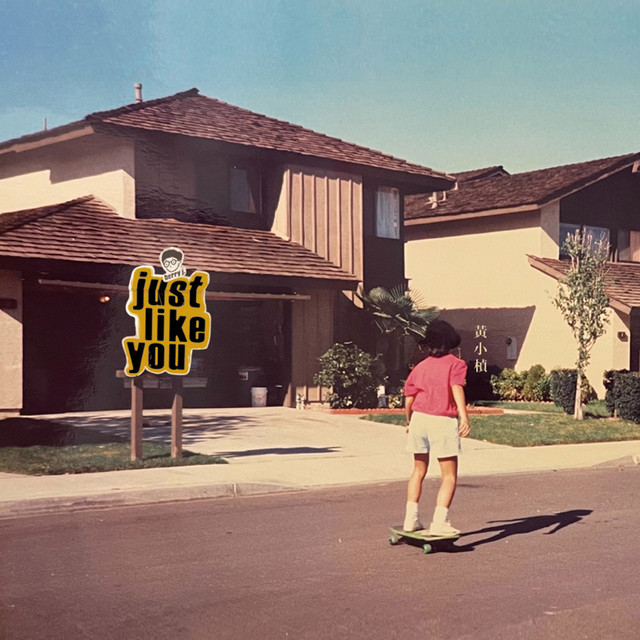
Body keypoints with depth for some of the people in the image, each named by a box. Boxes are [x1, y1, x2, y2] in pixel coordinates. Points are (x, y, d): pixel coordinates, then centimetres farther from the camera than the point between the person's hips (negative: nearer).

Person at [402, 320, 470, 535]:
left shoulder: (420, 367, 12)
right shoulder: (456, 364, 1)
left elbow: (409, 400, 10)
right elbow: (457, 388, -17)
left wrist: (409, 422, 27)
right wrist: (464, 416, -27)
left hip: (419, 418, 5)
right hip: (443, 421, -4)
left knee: (419, 471, 18)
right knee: (449, 476, 3)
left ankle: (411, 519, 16)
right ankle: (439, 522, -7)